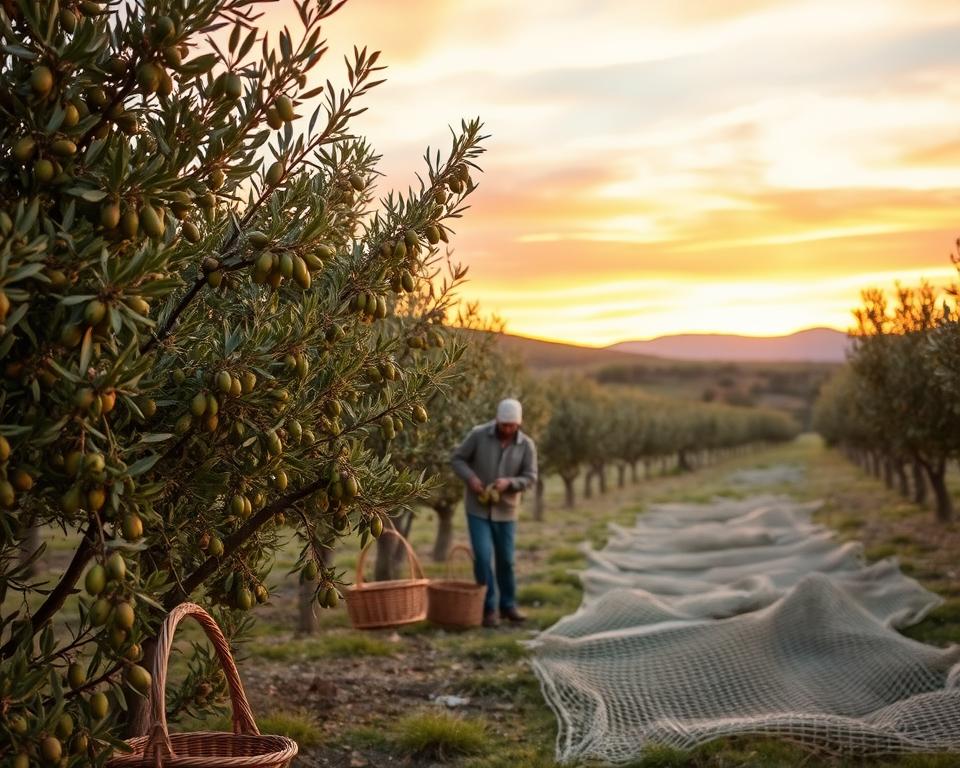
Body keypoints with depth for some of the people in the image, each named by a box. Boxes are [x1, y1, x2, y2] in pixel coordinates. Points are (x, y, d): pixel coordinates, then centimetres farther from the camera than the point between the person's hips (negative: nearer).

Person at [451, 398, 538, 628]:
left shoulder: (526, 445, -8)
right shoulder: (479, 434, -12)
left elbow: (530, 478, -9)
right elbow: (457, 459, -6)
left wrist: (509, 482, -29)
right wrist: (470, 478, -25)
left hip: (505, 511, 2)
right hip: (478, 508, -2)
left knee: (505, 560, 8)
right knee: (483, 557, -11)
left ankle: (507, 606, 24)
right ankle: (488, 609, 1)